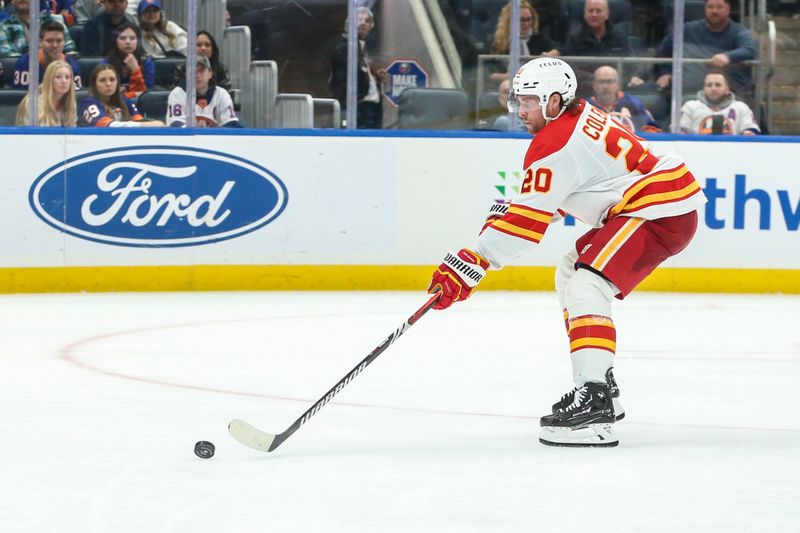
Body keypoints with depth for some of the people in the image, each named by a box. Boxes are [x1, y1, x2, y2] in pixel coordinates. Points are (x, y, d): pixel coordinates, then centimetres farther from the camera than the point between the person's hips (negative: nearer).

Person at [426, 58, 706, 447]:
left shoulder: (557, 144, -18)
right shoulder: (579, 116, 13)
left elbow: (528, 219, -22)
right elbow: (547, 198, 25)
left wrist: (472, 264, -22)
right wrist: (505, 212, 12)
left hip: (662, 211, -12)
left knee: (586, 288, -23)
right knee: (570, 277, 21)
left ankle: (594, 406, -34)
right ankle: (600, 385, 25)